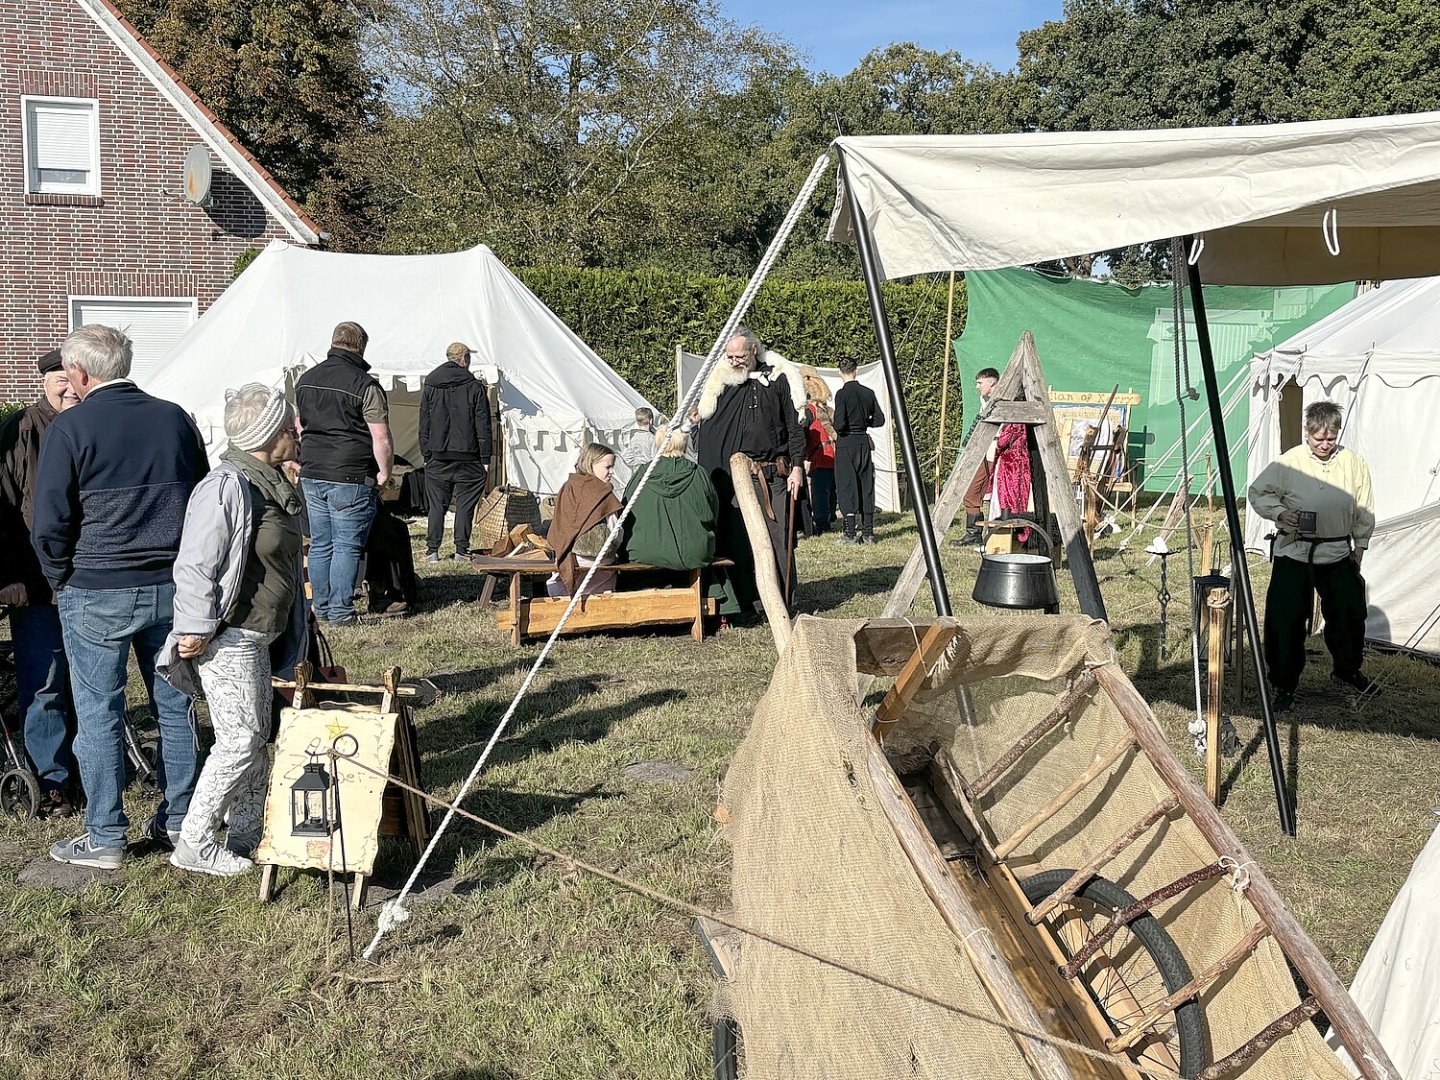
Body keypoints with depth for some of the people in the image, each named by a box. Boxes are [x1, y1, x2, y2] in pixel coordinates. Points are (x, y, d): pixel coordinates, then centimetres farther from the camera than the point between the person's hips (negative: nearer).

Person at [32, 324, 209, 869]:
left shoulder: (70, 428, -9)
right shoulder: (175, 418, 5)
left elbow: (50, 523, -8)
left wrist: (61, 581, 8)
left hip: (97, 594, -4)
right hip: (173, 587, 4)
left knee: (98, 715, 6)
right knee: (174, 706, 13)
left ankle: (105, 838, 12)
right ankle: (177, 820, 23)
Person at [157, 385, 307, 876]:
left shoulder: (272, 483, 10)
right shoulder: (226, 487, -21)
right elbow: (194, 566, -23)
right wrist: (197, 629, -23)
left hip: (258, 636, 10)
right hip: (228, 638, -10)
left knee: (257, 736, 15)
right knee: (240, 739, -6)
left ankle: (246, 836, 26)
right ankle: (194, 844, 6)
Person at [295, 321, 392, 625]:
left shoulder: (305, 380, 11)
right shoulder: (365, 385, -11)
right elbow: (381, 437, -14)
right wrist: (385, 472, -3)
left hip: (312, 475, 6)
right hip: (350, 478, -6)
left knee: (320, 544, 13)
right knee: (347, 546, 0)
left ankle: (321, 608, 19)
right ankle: (341, 611, 2)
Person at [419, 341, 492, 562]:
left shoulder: (430, 387, 6)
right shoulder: (476, 387, -3)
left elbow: (424, 426, 9)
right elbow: (483, 427, -3)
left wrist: (426, 455, 13)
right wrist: (485, 459, 1)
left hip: (437, 459, 2)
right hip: (468, 459, -2)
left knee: (436, 505, 7)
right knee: (465, 505, 5)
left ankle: (432, 550, 4)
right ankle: (461, 549, 5)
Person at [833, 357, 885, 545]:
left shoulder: (842, 394, -12)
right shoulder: (868, 393, 4)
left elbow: (839, 424, -18)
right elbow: (879, 420, 7)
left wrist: (836, 430, 3)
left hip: (846, 442, -5)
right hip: (864, 441, 5)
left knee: (847, 487, -1)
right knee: (866, 485, 10)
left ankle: (850, 534, -2)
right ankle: (868, 533, 11)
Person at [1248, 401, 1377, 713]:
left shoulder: (1354, 463, 1)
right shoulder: (1288, 462, -8)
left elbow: (1365, 511, 10)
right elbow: (1257, 493, 0)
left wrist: (1360, 545, 10)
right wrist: (1280, 513, -16)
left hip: (1338, 555, 3)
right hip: (1293, 554, -3)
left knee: (1349, 614, 14)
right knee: (1285, 620, -3)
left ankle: (1348, 669, 40)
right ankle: (1284, 685, 11)